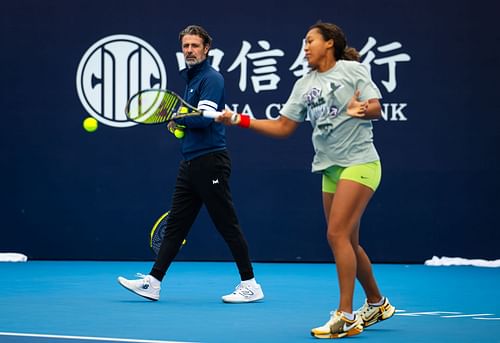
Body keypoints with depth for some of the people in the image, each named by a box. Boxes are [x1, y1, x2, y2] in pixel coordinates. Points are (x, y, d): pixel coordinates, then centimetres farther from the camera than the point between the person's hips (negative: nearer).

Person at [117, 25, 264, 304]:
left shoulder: (212, 78, -10)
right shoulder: (192, 79, 18)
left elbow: (204, 118, -22)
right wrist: (180, 123, 12)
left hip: (210, 162, -9)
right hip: (190, 163, 9)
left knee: (227, 224, -5)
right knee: (175, 224, 7)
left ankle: (251, 285, 1)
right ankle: (153, 283, 6)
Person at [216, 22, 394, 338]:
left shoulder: (352, 69, -3)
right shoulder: (304, 85, 14)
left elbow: (376, 108, -9)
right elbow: (283, 127, 12)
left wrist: (362, 109, -32)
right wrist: (239, 120, 4)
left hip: (359, 163, -7)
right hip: (330, 168, 7)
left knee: (337, 234, -16)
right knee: (348, 243, 11)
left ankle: (345, 316, -15)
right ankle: (377, 304, 29)